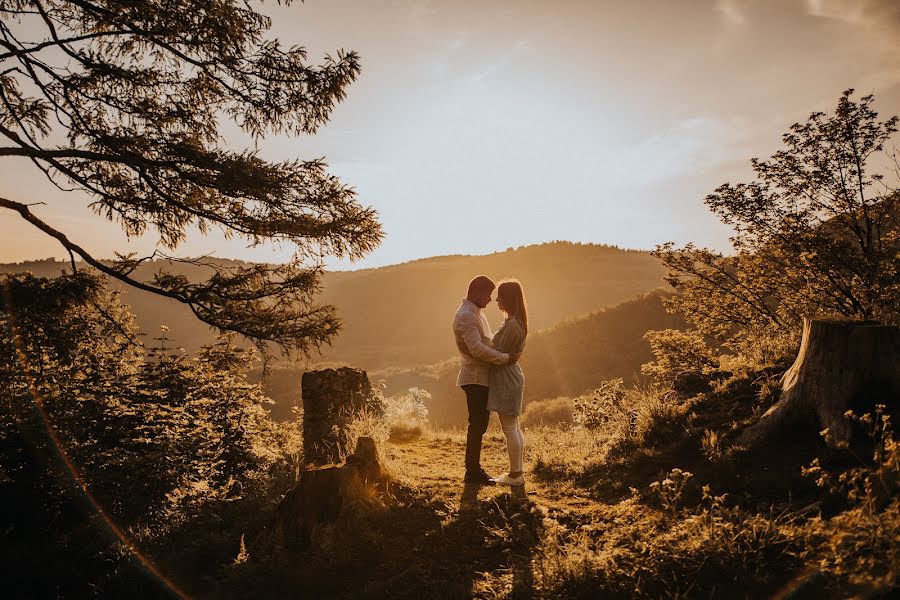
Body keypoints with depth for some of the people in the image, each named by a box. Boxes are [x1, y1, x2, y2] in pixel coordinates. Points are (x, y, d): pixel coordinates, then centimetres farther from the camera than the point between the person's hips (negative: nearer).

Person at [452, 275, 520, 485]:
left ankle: (474, 469, 22)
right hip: (475, 378, -10)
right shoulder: (465, 316, -17)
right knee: (477, 425, -4)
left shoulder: (476, 313, 16)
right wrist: (507, 358, -21)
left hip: (482, 378, 10)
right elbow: (478, 349, -25)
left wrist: (508, 354, 10)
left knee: (479, 424, 13)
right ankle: (472, 472, 4)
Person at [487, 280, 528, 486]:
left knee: (509, 428, -3)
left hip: (506, 377, -11)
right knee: (514, 427, 14)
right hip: (512, 375, 11)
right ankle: (517, 472, 22)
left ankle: (515, 475, 4)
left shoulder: (512, 325, -20)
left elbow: (497, 354, -18)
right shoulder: (517, 322, 11)